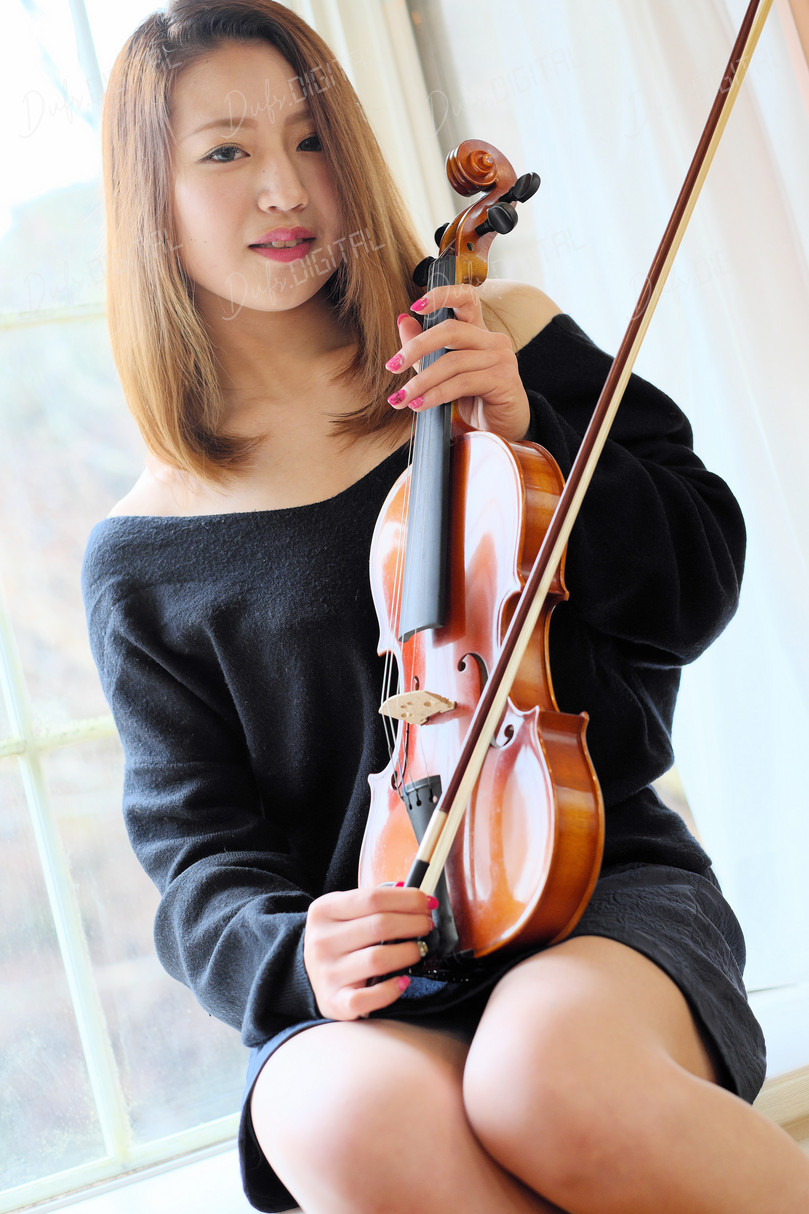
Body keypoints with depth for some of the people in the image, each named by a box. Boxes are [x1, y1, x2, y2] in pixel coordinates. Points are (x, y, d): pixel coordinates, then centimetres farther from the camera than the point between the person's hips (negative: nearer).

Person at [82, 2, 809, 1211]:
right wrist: (291, 953, -16)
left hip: (601, 882, 0)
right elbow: (199, 846, 5)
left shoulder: (504, 339, 7)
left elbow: (696, 587, 6)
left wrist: (527, 433, -8)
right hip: (366, 987, 1)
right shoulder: (142, 553, 6)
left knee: (546, 1073, -35)